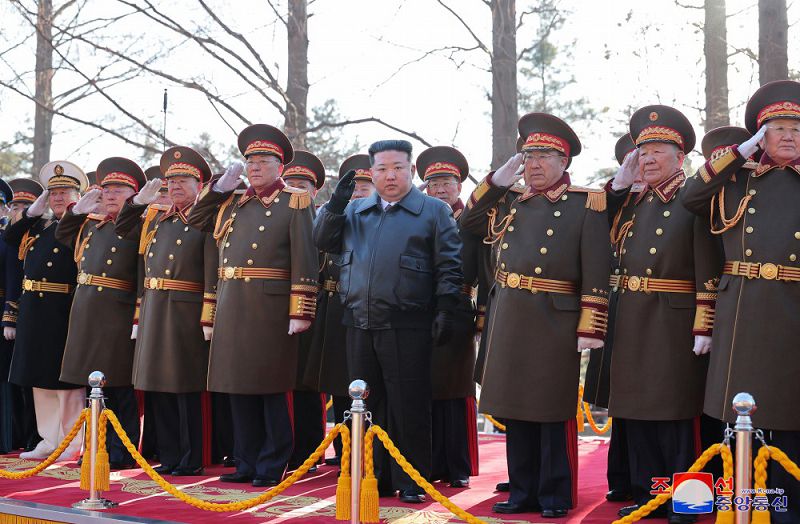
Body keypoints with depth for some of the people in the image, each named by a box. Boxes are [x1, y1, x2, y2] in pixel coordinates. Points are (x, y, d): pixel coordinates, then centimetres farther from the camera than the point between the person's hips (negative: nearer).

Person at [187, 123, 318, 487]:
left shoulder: (294, 202, -2)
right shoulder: (233, 204, 16)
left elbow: (305, 260, -9)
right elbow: (196, 220, 26)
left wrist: (300, 312, -15)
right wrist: (220, 186, 13)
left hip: (271, 308, -6)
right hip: (231, 308, 6)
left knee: (273, 389, 1)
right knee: (239, 388, 11)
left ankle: (272, 467, 10)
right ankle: (247, 463, 21)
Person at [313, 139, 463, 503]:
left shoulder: (434, 211, 3)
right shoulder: (355, 211, 16)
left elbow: (448, 267, -1)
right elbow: (323, 242, 12)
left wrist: (445, 312, -10)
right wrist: (335, 204, -2)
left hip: (407, 327, -5)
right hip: (360, 324, 5)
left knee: (409, 407, 0)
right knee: (369, 405, 11)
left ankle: (412, 480, 12)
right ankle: (377, 476, 23)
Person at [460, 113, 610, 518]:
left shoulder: (586, 204, -3)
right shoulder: (511, 201, 13)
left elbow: (596, 272, -8)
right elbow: (468, 222, 20)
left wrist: (590, 328, -14)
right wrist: (497, 180, 9)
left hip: (555, 321, -5)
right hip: (508, 319, 6)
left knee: (554, 412, 2)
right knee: (515, 408, 11)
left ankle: (556, 495, 14)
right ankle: (523, 492, 21)